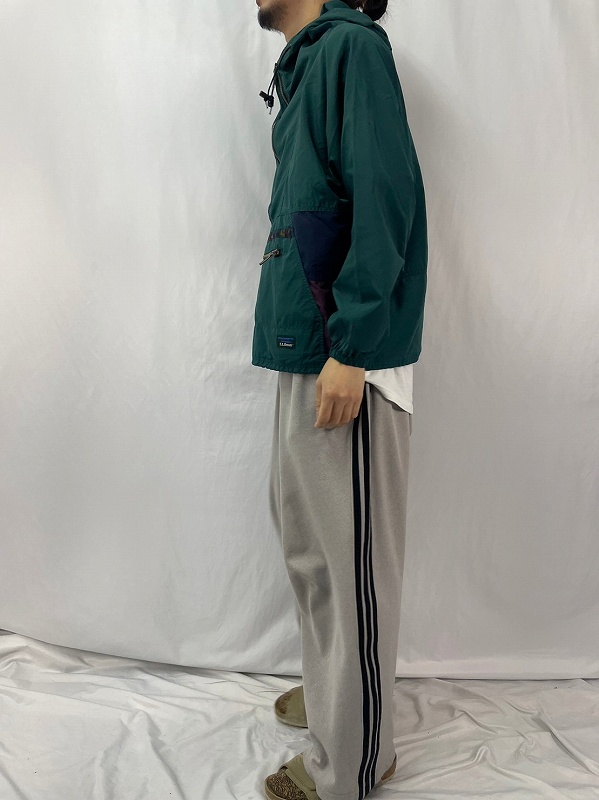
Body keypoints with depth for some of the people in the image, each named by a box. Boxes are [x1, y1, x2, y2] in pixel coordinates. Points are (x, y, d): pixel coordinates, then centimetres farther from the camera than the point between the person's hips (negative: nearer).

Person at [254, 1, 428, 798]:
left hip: (346, 356, -10)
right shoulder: (305, 66, 21)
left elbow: (387, 196, -18)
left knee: (350, 553, 0)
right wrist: (305, 342, 16)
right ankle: (331, 690, 37)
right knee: (306, 533, 18)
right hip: (305, 346, 10)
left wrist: (349, 348, -22)